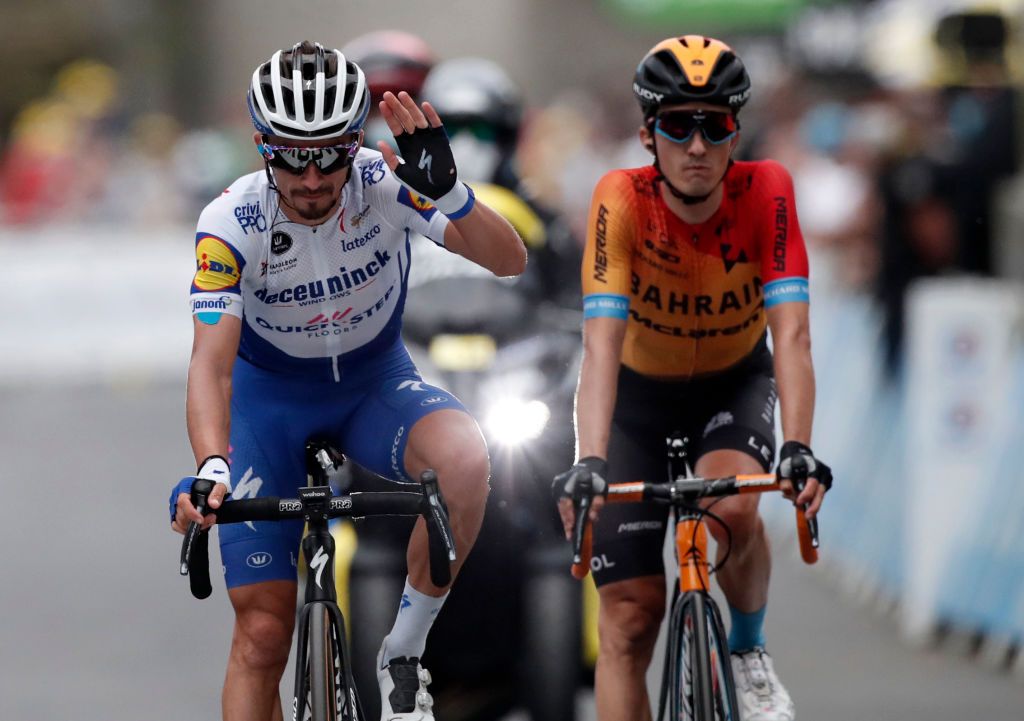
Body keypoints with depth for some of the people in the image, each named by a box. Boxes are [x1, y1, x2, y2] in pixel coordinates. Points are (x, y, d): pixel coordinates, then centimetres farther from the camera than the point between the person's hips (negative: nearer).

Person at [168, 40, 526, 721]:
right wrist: (211, 467, -51)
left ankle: (403, 653, -17)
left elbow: (509, 260, -30)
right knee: (263, 631, -5)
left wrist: (448, 193, -49)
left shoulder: (382, 181, -24)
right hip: (271, 399, 0)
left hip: (376, 384, 0)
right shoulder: (232, 222, -26)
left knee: (465, 459, -34)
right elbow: (212, 360, -34)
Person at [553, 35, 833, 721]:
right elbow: (602, 344, -37)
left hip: (735, 385, 0)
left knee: (731, 507, -32)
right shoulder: (621, 200, -28)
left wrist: (798, 449, -48)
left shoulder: (766, 191, -26)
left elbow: (791, 333, -33)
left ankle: (748, 648, -3)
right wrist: (589, 464, -49)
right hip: (641, 391, 0)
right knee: (631, 614, -7)